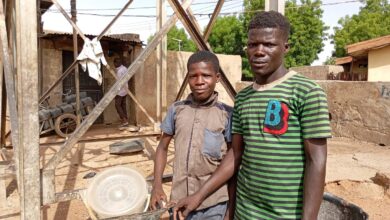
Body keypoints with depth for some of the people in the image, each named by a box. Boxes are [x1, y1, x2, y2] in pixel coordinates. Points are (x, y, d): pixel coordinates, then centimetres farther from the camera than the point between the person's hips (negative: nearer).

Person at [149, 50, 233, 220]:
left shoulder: (227, 114, -8)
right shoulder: (176, 109, -1)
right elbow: (163, 147, 9)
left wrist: (233, 201, -1)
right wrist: (157, 186, 1)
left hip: (213, 203, -2)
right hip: (179, 200, 2)